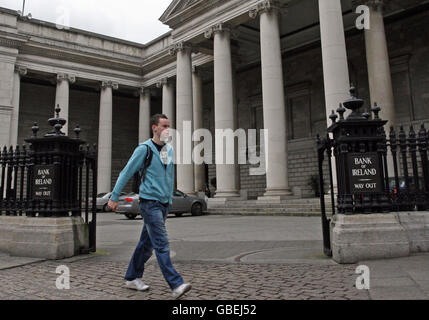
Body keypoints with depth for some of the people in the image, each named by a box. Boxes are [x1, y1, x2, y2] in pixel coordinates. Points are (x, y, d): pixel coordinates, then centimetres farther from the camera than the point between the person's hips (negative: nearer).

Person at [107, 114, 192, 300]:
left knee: (147, 244, 14)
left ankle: (132, 278, 27)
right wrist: (114, 197, -3)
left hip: (163, 204, 7)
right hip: (149, 202, -7)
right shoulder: (144, 149, -6)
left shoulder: (169, 149, 14)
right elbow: (126, 173, -4)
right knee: (162, 244, -10)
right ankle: (176, 285, -10)